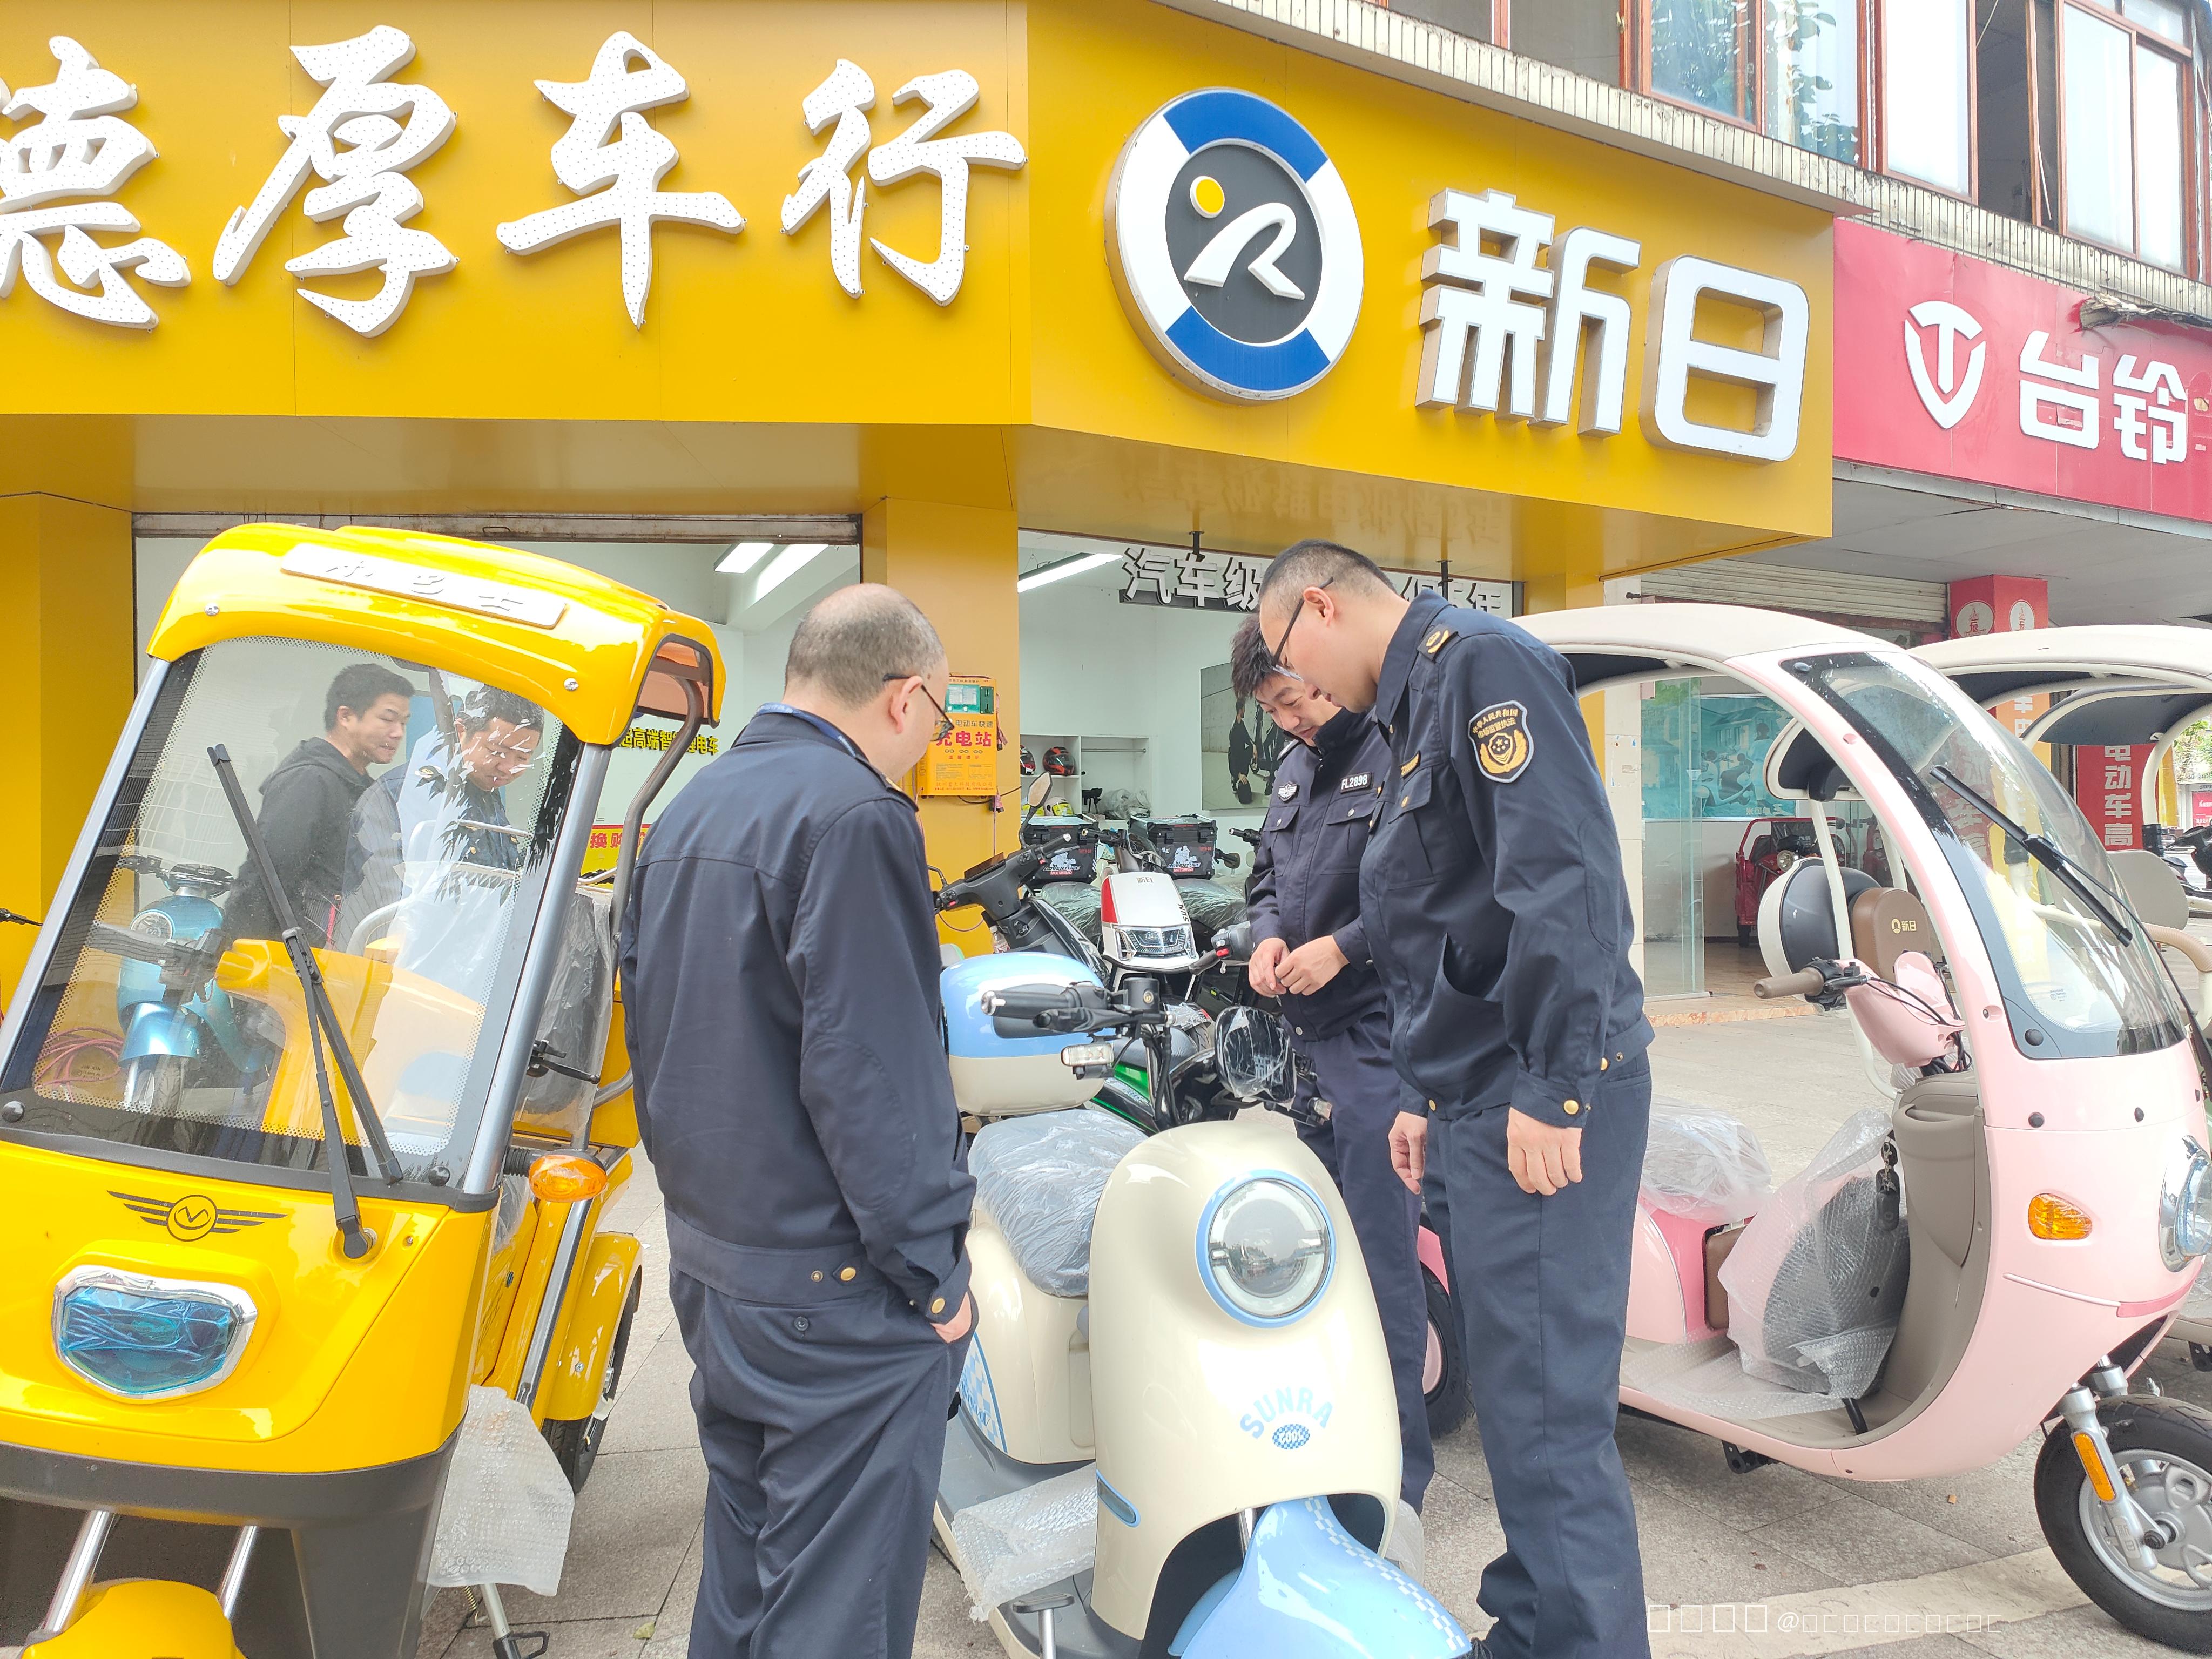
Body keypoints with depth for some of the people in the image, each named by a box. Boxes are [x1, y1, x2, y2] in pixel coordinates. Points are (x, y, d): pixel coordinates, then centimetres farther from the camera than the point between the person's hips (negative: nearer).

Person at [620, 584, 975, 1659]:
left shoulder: (683, 814, 11)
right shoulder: (853, 814, -19)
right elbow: (867, 1071, -23)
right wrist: (930, 1268, -14)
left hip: (704, 1260, 9)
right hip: (835, 1290, -9)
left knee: (741, 1571, 24)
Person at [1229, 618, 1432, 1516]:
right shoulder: (1294, 764, 18)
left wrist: (1342, 947, -17)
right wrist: (1268, 936, 5)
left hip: (1379, 1037, -9)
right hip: (1308, 1036, 9)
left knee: (1380, 1255, -3)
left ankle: (1395, 1471, 11)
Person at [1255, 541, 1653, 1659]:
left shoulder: (1482, 662, -9)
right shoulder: (1415, 712, 21)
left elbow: (1566, 873, -21)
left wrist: (1548, 1090, -23)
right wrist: (1432, 1095, 23)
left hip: (1544, 1112, -10)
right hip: (1481, 1110, 10)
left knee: (1546, 1414, -5)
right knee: (1516, 1400, 17)